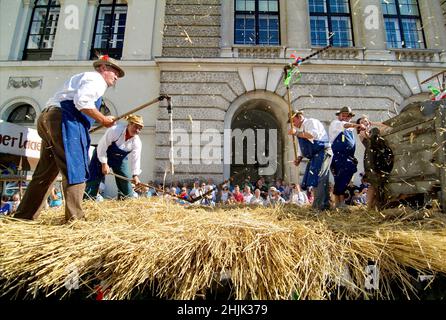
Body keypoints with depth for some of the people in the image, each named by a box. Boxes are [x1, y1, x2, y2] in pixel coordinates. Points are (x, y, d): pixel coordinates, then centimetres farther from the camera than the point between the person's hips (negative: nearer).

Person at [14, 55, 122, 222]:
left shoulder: (82, 78, 33)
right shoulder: (96, 79, 2)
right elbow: (82, 101, -17)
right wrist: (103, 119, -8)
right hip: (64, 120, -10)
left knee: (46, 172, 12)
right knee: (75, 169, -11)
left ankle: (24, 215, 18)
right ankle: (74, 217, -12)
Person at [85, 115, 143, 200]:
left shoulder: (137, 142, -17)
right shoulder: (115, 130, -29)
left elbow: (135, 159, -19)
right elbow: (102, 146, -23)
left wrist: (135, 175, -30)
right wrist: (104, 163, -23)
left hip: (120, 159, 4)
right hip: (102, 155, -3)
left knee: (126, 179, 1)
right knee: (94, 178, -6)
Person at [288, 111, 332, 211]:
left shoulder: (311, 122, -4)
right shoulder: (300, 129, 21)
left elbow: (314, 135, -24)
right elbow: (303, 147, 22)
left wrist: (296, 133, -20)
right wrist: (299, 158, 7)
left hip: (322, 152, -9)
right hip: (315, 156, 9)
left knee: (317, 179, -16)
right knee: (318, 180, 8)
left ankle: (320, 206, -14)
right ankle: (324, 204, 15)